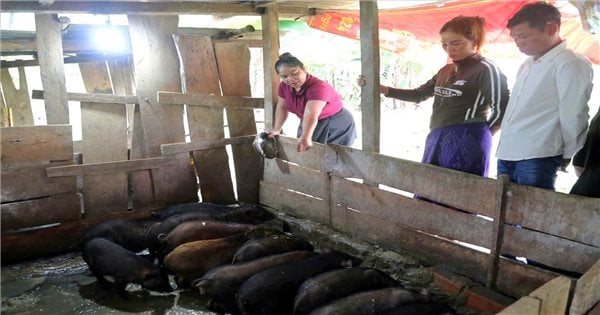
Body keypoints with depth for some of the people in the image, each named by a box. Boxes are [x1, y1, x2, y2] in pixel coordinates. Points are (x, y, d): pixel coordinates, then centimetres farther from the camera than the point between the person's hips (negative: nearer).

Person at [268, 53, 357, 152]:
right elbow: (282, 107, 8)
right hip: (310, 126, 7)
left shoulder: (318, 87, -32)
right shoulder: (284, 86, -8)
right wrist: (276, 129, 5)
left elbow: (311, 114, -47)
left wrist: (306, 137, -59)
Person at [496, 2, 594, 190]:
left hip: (537, 157, -8)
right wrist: (504, 148, 15)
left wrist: (569, 155, -2)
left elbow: (573, 115, -9)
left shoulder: (570, 63, -7)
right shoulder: (527, 65, 20)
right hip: (507, 155, 8)